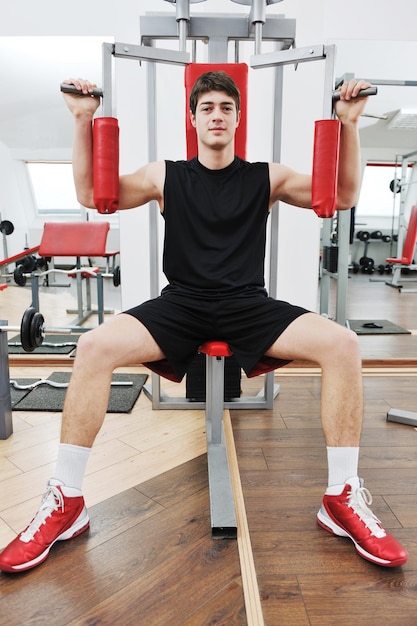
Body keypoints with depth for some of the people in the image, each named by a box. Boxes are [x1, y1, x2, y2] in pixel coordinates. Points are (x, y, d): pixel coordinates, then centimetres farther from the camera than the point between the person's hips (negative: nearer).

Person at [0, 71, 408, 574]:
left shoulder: (266, 177, 13)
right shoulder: (167, 176, 13)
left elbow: (343, 196, 13)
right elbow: (91, 194, 10)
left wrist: (349, 123, 5)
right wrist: (83, 121, 2)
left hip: (249, 306, 1)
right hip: (181, 305, 0)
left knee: (342, 345, -24)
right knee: (94, 348, -27)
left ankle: (342, 498, -9)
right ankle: (65, 503, -10)